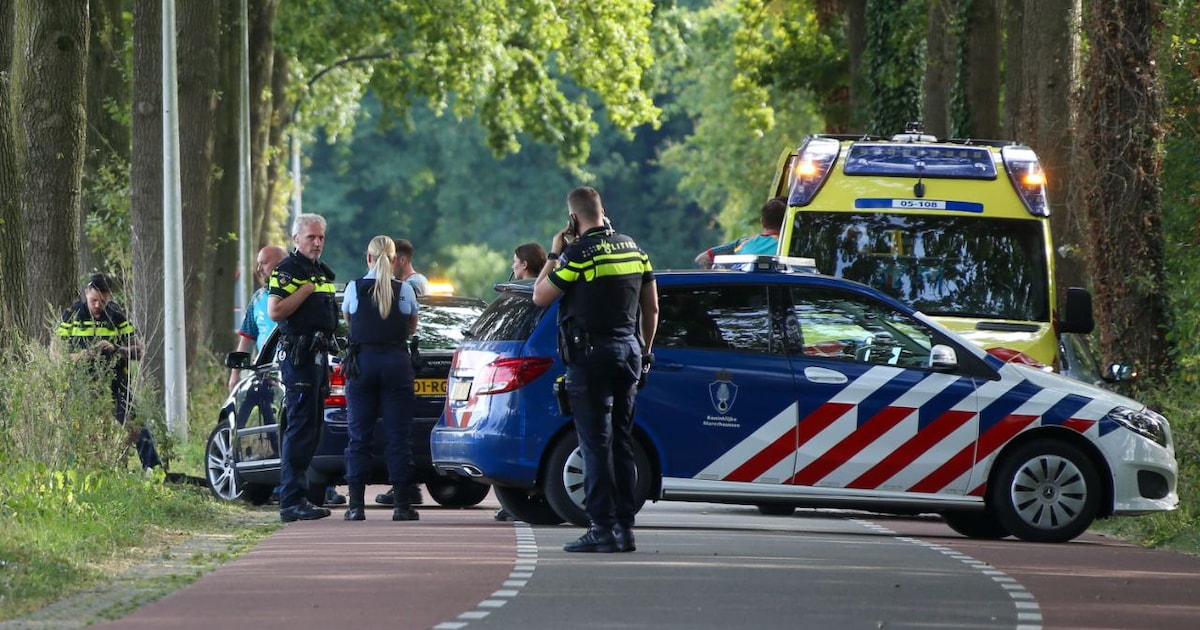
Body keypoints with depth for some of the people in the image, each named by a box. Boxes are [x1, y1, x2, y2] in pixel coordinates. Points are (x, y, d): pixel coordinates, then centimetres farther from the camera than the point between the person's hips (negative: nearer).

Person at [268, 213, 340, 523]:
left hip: (319, 354, 10)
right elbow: (275, 311, -19)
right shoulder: (288, 270, -8)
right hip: (299, 354, -10)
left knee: (311, 428, 11)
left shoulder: (323, 273, 20)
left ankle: (296, 496, 17)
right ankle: (292, 501, -14)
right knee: (300, 427, -12)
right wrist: (306, 290, -18)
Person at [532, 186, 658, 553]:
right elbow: (652, 309, 14)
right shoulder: (634, 250, 10)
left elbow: (540, 297, -4)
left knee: (596, 444, -5)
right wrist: (644, 352, 23)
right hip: (628, 351, 7)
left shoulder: (578, 253, -12)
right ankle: (625, 527, 11)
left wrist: (554, 255, 5)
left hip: (590, 354, -7)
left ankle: (603, 528, -9)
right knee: (622, 442, 11)